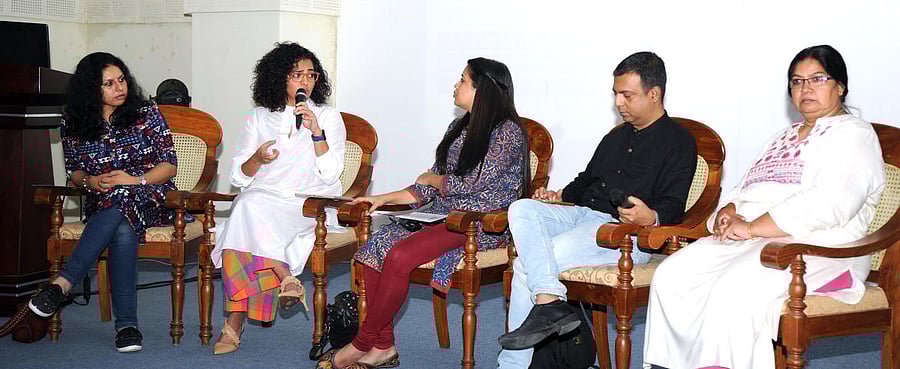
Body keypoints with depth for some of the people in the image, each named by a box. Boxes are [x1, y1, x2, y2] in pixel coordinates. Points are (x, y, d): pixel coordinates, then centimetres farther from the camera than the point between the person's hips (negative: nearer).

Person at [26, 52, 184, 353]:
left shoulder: (146, 113, 5)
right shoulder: (73, 125, 9)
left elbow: (169, 164, 2)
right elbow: (74, 171, 16)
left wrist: (135, 180, -16)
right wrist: (90, 181, -9)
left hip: (151, 199, -1)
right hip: (104, 206, 1)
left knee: (121, 200, -40)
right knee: (123, 230, -39)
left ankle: (62, 283, -43)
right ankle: (126, 323, -41)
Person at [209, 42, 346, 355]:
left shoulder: (328, 117, 11)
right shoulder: (259, 118, 15)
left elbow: (330, 175, -1)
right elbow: (238, 178, 11)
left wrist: (316, 130, -11)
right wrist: (257, 159, -10)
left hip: (309, 203, -3)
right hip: (261, 198, 3)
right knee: (247, 207, -33)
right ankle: (286, 280, -27)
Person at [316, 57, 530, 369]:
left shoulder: (508, 132, -6)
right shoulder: (457, 128, 19)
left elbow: (473, 183, -14)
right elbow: (428, 191, 18)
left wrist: (432, 178, 2)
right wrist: (384, 199, 8)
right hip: (443, 215, 8)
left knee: (399, 257, -28)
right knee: (376, 246, -18)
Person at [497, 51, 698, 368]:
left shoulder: (679, 142, 3)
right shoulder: (617, 136, 27)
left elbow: (673, 205, -8)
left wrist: (651, 217, -31)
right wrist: (560, 197, 18)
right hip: (582, 214, 8)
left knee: (526, 265, -24)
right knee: (522, 209, -23)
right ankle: (551, 303, -35)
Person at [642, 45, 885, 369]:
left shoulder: (853, 134, 1)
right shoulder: (786, 136, 29)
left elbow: (830, 203, -16)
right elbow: (746, 189, 29)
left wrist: (752, 227, -17)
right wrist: (727, 212, 2)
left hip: (814, 246, -8)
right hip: (747, 239, 8)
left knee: (733, 291, -36)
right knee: (670, 277, -16)